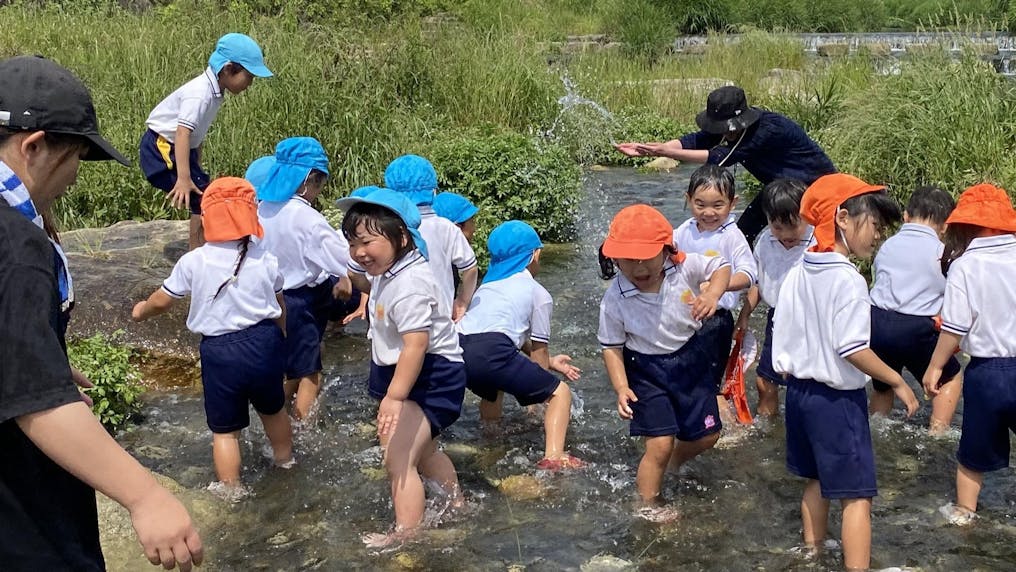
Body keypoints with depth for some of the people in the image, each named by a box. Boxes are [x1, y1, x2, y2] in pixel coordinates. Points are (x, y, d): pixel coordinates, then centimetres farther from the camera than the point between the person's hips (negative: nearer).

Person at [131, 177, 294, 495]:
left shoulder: (194, 262, -8)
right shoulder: (265, 259, -1)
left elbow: (161, 301, 4)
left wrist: (141, 310, 27)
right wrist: (280, 337, 32)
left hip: (220, 351, -3)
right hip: (265, 342, 3)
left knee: (225, 430, 10)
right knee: (273, 409, 27)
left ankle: (233, 492, 16)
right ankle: (285, 462, 49)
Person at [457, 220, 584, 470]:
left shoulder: (487, 285, 32)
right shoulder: (538, 294, 13)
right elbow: (538, 350, 15)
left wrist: (549, 362, 47)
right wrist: (539, 394, 27)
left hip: (457, 348, 7)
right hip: (491, 353, -7)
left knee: (491, 389, 39)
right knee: (560, 392, 6)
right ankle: (553, 456, -13)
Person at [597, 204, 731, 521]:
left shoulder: (684, 267, -18)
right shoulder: (615, 299, -20)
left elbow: (721, 267, -4)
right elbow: (612, 347, -10)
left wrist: (713, 293, -24)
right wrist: (621, 387, -21)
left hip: (690, 360, 4)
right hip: (647, 371, -4)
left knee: (707, 435, 13)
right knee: (661, 443, -10)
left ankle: (661, 470, 40)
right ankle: (648, 502, 16)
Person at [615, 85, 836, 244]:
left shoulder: (770, 129, -37)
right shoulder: (735, 124, -14)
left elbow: (723, 157, -40)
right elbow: (697, 140, -23)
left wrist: (666, 152, -42)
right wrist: (648, 148, -37)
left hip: (817, 181, -8)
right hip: (780, 185, 8)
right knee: (743, 231, 3)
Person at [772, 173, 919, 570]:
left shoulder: (796, 274, 4)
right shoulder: (849, 280, -20)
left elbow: (780, 333, 9)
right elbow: (851, 349, -24)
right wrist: (898, 383, -13)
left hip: (799, 390, 8)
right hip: (837, 398, -8)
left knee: (817, 480, 22)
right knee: (856, 494, -3)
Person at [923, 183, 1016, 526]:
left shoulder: (965, 266, -11)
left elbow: (955, 328, -12)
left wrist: (934, 367, 0)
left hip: (987, 370, -1)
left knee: (975, 444, 16)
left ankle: (964, 510, 30)